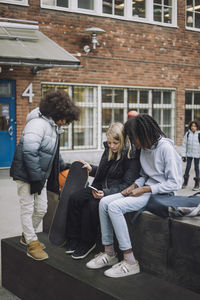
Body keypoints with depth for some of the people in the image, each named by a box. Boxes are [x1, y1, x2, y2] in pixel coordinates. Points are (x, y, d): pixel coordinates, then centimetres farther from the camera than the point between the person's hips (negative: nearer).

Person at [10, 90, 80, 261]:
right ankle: (32, 244, 10)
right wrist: (36, 177, -25)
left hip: (40, 175, 10)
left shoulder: (53, 126, 12)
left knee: (41, 209, 15)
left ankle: (27, 236, 35)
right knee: (27, 209, 2)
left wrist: (63, 166, 21)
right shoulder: (38, 124, -20)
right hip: (26, 175, -10)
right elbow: (29, 152, -27)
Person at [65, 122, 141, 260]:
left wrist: (106, 193, -27)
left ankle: (87, 243, -8)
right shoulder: (108, 150, 9)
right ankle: (74, 240, -4)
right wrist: (91, 168, 5)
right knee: (74, 198, -12)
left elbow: (127, 185, -18)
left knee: (92, 205, -29)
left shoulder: (131, 156, -14)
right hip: (101, 187, 8)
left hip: (118, 192, -8)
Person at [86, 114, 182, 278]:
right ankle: (110, 254, -1)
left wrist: (145, 190, -18)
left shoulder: (165, 147, -16)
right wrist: (134, 186, -1)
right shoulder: (144, 147, 9)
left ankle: (130, 262, -19)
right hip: (145, 189, 9)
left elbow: (174, 183, -18)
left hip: (161, 193, -9)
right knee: (104, 202, -7)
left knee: (114, 207, -24)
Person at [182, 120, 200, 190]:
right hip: (189, 154, 2)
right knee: (188, 167, 9)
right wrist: (183, 155, 0)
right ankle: (185, 182, 26)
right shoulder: (187, 133, -1)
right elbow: (184, 144, 2)